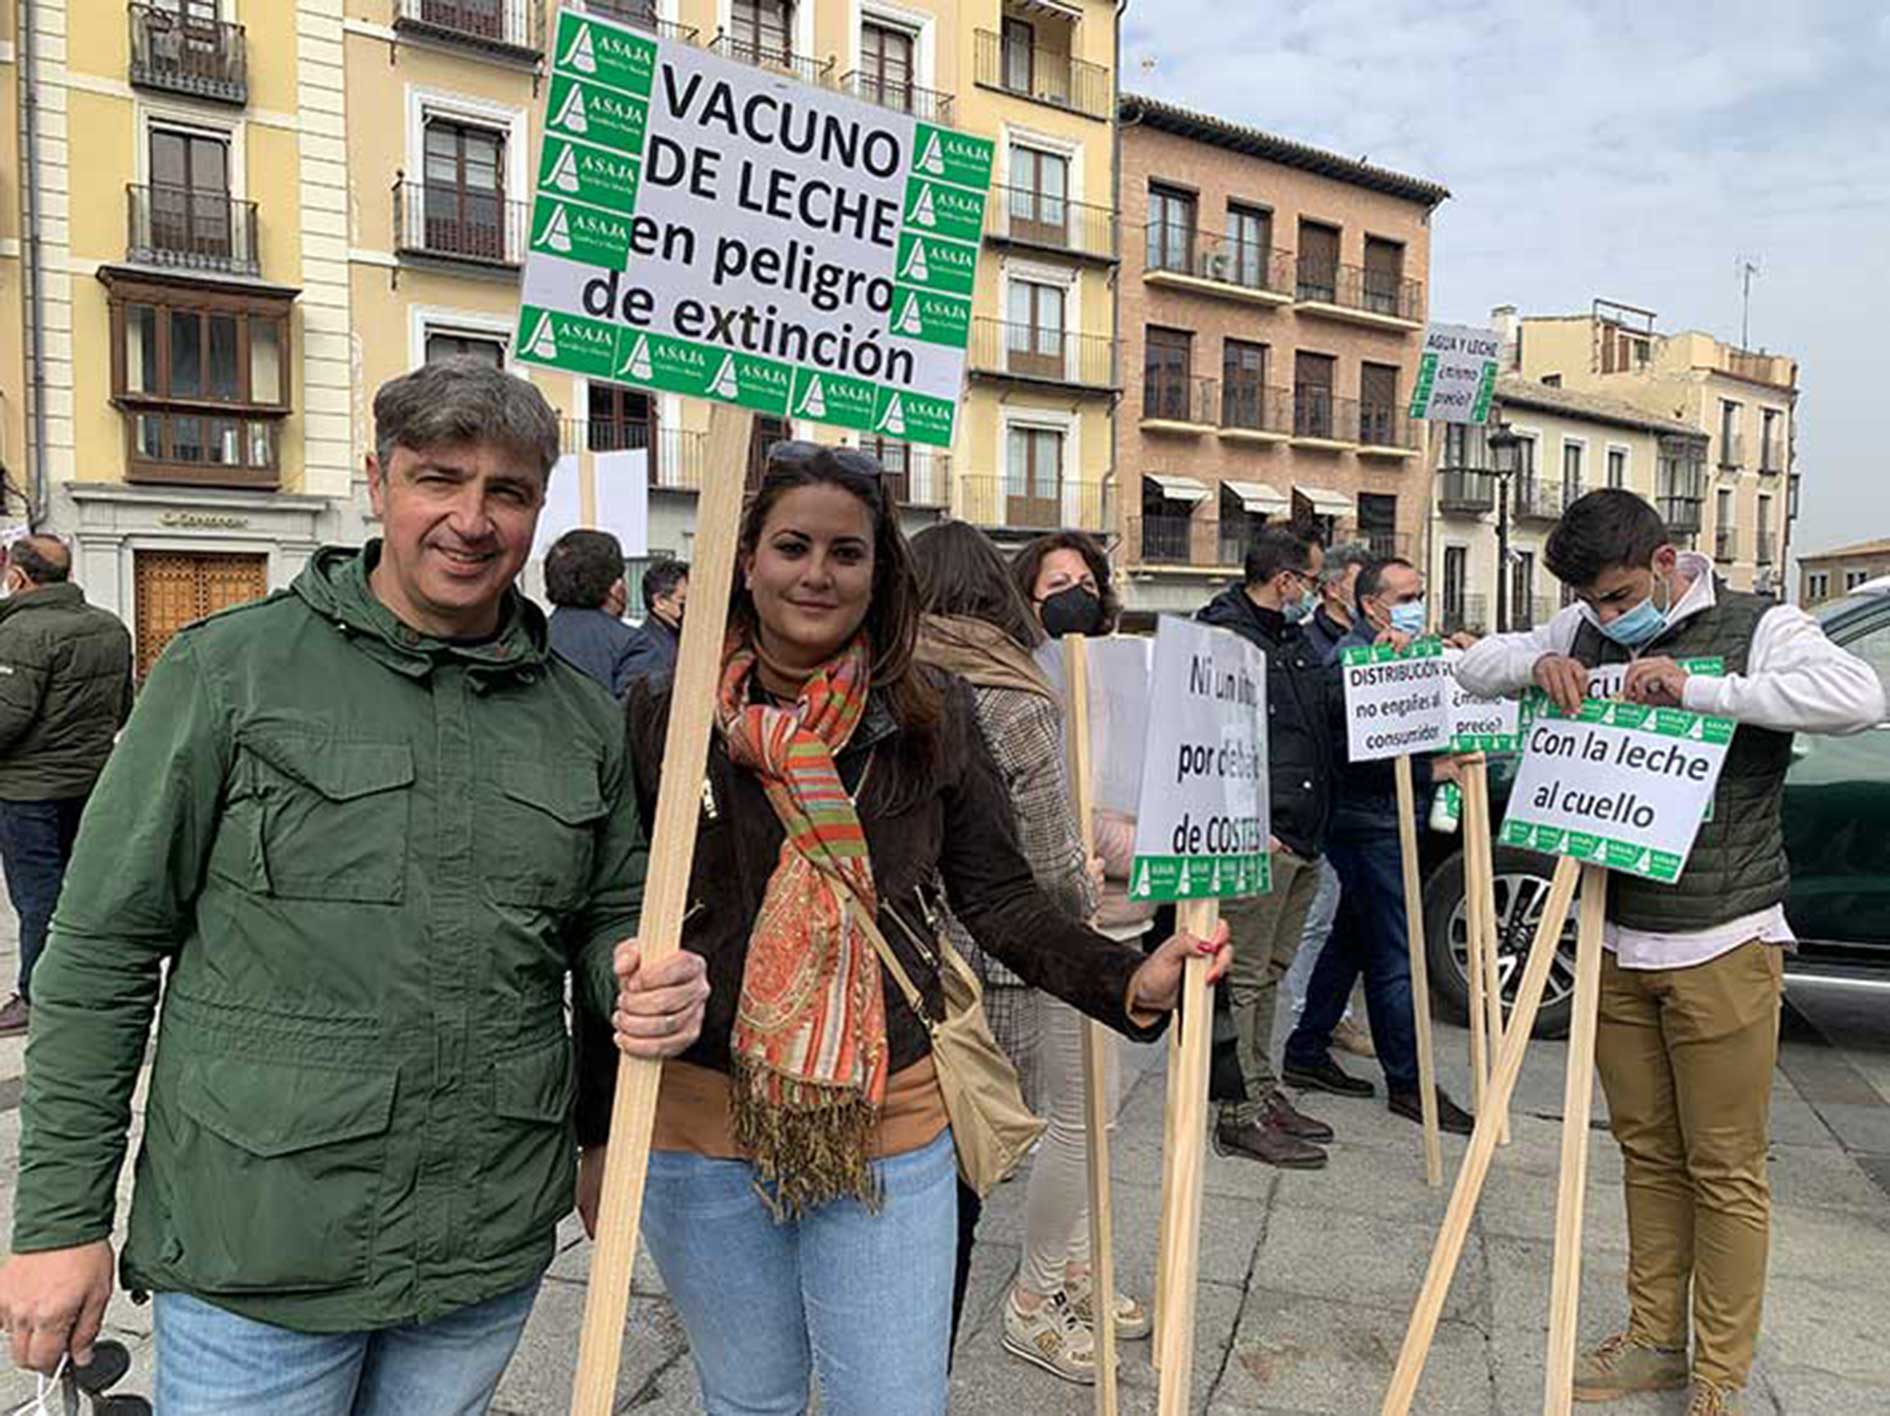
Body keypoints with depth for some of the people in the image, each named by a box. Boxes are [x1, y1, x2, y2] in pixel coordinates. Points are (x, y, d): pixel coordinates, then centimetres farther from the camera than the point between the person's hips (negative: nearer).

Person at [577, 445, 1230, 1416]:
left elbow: (998, 897, 0)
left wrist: (1128, 983, -15)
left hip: (890, 1130, 0)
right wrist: (596, 1132, 4)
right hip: (702, 1127, 1)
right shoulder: (668, 715, -5)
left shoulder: (933, 718, -3)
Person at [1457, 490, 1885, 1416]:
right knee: (1647, 1154, 15)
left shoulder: (1756, 629, -7)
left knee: (1726, 1171, 5)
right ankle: (1654, 1342, 28)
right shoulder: (1585, 633, 8)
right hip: (1617, 942, 5)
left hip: (1721, 947, -4)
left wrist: (1700, 689, -26)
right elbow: (1473, 667, 14)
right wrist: (1540, 661, -7)